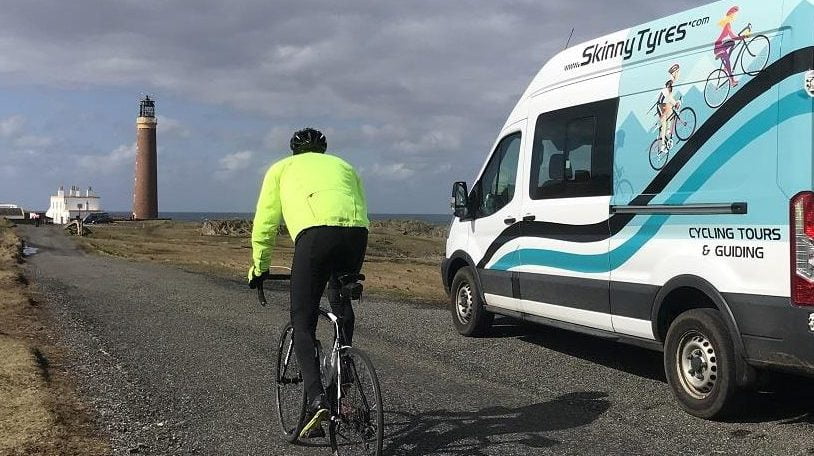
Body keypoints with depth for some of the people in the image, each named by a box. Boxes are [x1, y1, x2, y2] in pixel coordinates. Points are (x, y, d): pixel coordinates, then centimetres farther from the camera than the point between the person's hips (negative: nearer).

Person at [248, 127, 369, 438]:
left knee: (303, 322, 4)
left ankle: (316, 399, -12)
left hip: (316, 232, -4)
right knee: (341, 302, 28)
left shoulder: (282, 168, 29)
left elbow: (264, 224, 25)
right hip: (357, 232, 4)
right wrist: (352, 270, 43)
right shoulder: (343, 165, 37)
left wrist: (259, 267, 37)